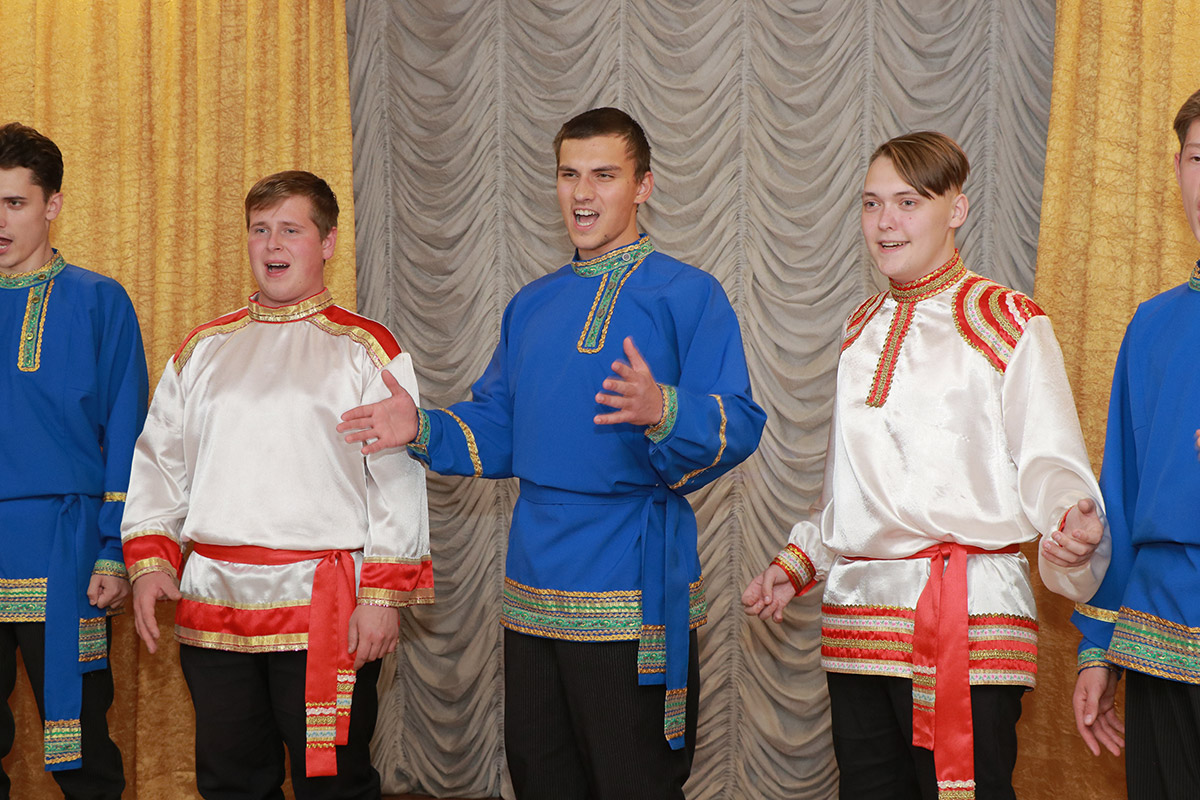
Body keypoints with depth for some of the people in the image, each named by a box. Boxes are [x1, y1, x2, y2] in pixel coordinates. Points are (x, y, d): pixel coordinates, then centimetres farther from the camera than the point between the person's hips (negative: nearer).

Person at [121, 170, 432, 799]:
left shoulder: (364, 348, 1)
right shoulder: (203, 350, 15)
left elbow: (399, 480, -4)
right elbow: (157, 463, 16)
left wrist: (385, 595, -11)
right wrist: (149, 560, 3)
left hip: (326, 609, -4)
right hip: (212, 605, 4)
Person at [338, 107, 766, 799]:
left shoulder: (688, 294, -5)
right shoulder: (533, 305, 16)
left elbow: (738, 425, -16)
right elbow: (497, 432, 20)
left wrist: (664, 410, -34)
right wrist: (422, 429, 4)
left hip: (633, 593, -6)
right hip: (534, 594, 7)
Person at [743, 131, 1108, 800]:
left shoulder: (1009, 322, -2)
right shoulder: (861, 331, 19)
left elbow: (1050, 464, -7)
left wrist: (1072, 522, -27)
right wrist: (798, 563, 22)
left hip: (970, 616, -6)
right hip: (858, 612, 6)